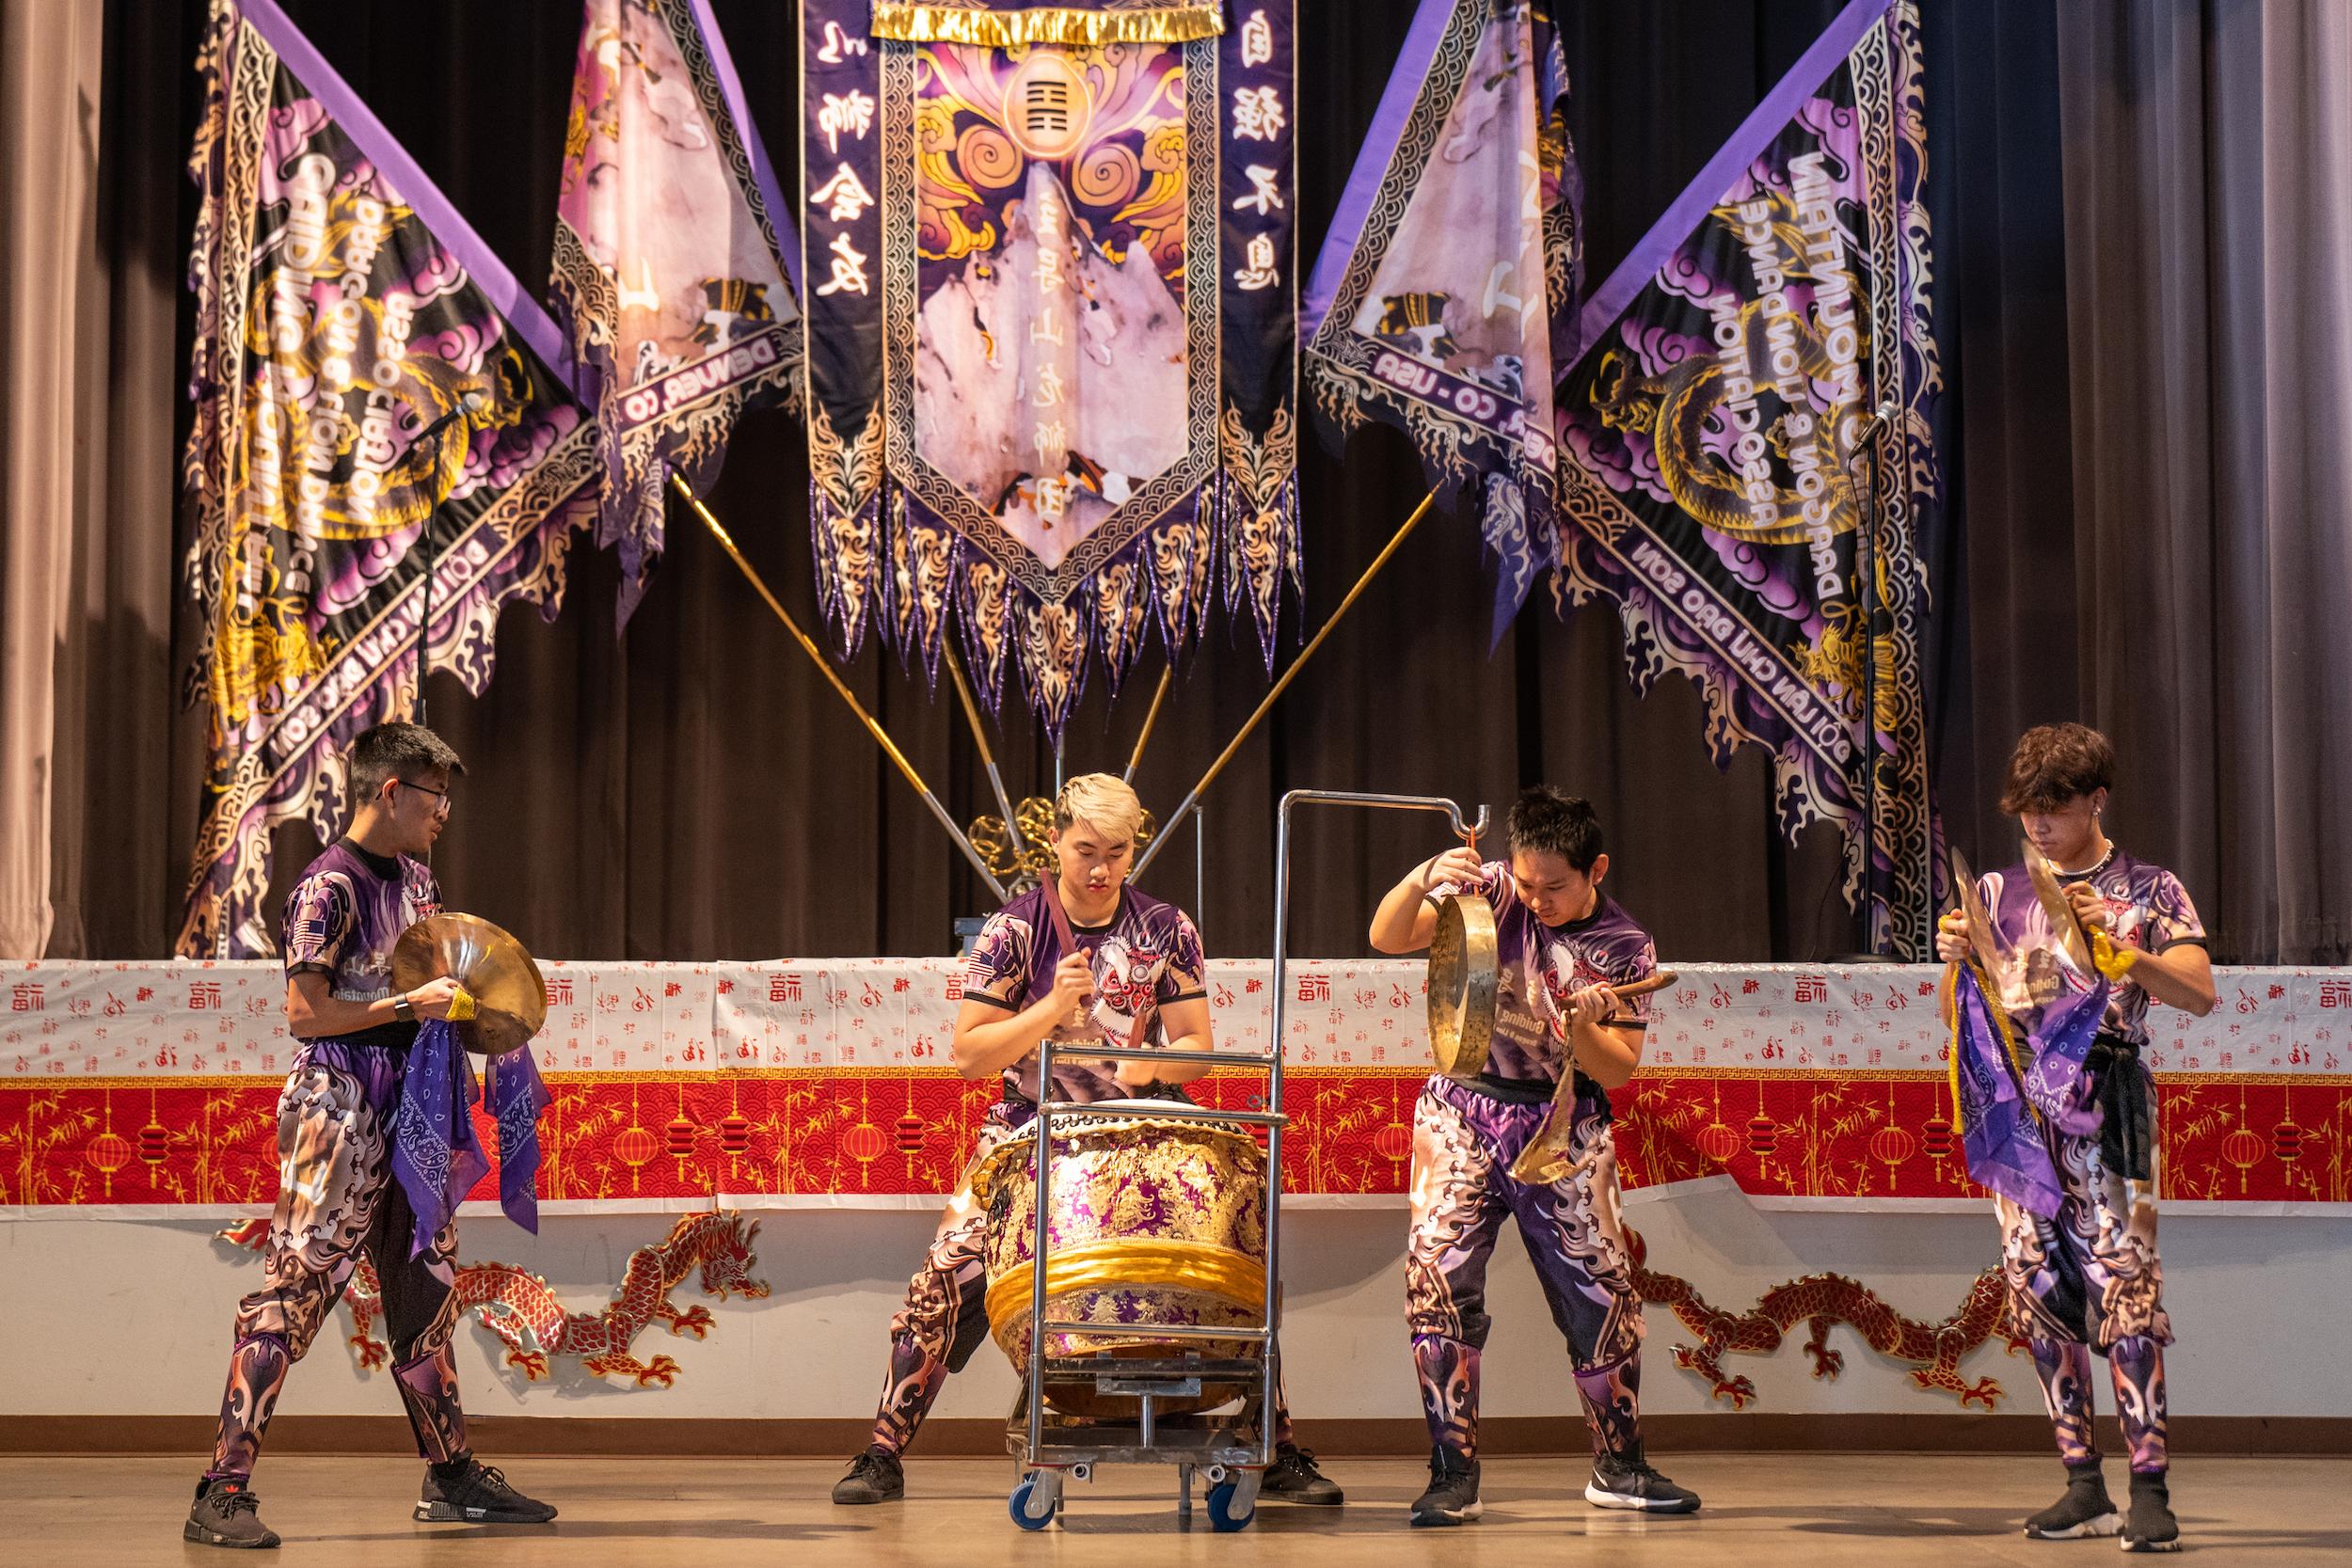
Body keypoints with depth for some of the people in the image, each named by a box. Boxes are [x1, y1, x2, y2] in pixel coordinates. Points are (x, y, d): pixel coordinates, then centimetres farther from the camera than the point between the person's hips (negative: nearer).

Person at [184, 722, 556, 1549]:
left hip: (406, 1106, 9)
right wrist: (411, 1006, -18)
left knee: (425, 1288, 13)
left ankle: (451, 1475, 23)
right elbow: (305, 1015, -17)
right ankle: (222, 1494, -10)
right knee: (294, 1289, -11)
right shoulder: (330, 886, -12)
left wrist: (466, 1000, 9)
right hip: (338, 1106, -9)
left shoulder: (416, 881, 14)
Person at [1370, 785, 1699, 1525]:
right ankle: (1453, 1474, -5)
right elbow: (1387, 939, -14)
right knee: (1438, 1280, -12)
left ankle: (1618, 1468, 19)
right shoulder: (1491, 891, -5)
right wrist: (1422, 879, -33)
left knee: (1603, 1296, 1)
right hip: (1463, 1110, 0)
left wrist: (1581, 1026, -26)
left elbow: (1617, 1071, -5)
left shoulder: (1623, 948, -5)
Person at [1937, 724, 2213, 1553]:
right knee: (2040, 1293, 3)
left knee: (2123, 1285, -12)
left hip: (2107, 1102, -4)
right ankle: (2084, 1486, 11)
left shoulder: (2148, 889, 5)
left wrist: (2120, 949, -22)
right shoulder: (1999, 890, 14)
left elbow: (2200, 994, -8)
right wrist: (1955, 960, -5)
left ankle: (2149, 1488, -11)